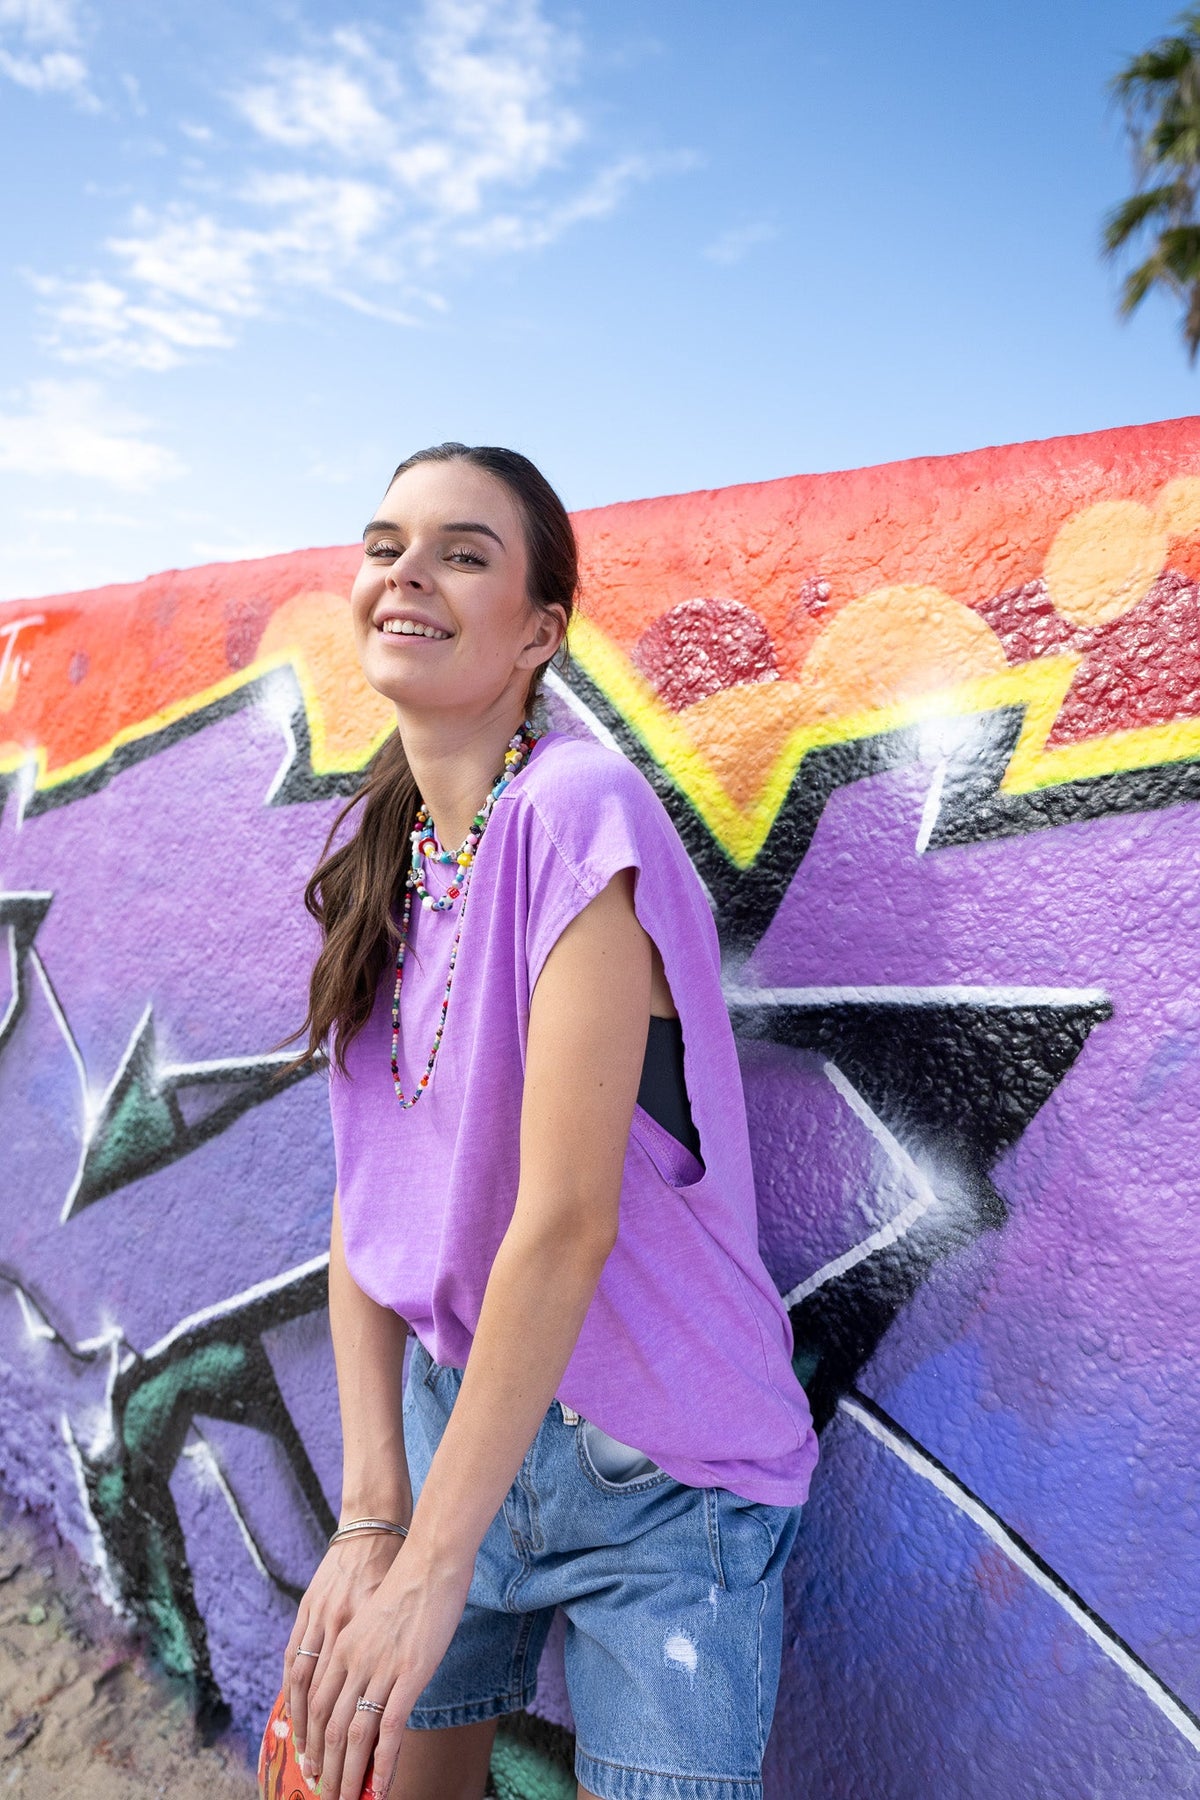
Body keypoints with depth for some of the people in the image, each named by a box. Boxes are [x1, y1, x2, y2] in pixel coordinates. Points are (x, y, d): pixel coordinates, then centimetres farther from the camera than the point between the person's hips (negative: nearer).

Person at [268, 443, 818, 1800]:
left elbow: (568, 1216, -24)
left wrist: (435, 1562, -17)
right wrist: (370, 1511, -7)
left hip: (657, 1448, -6)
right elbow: (365, 1195, -1)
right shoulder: (374, 855, 1)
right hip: (454, 1400, 6)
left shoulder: (577, 809, -21)